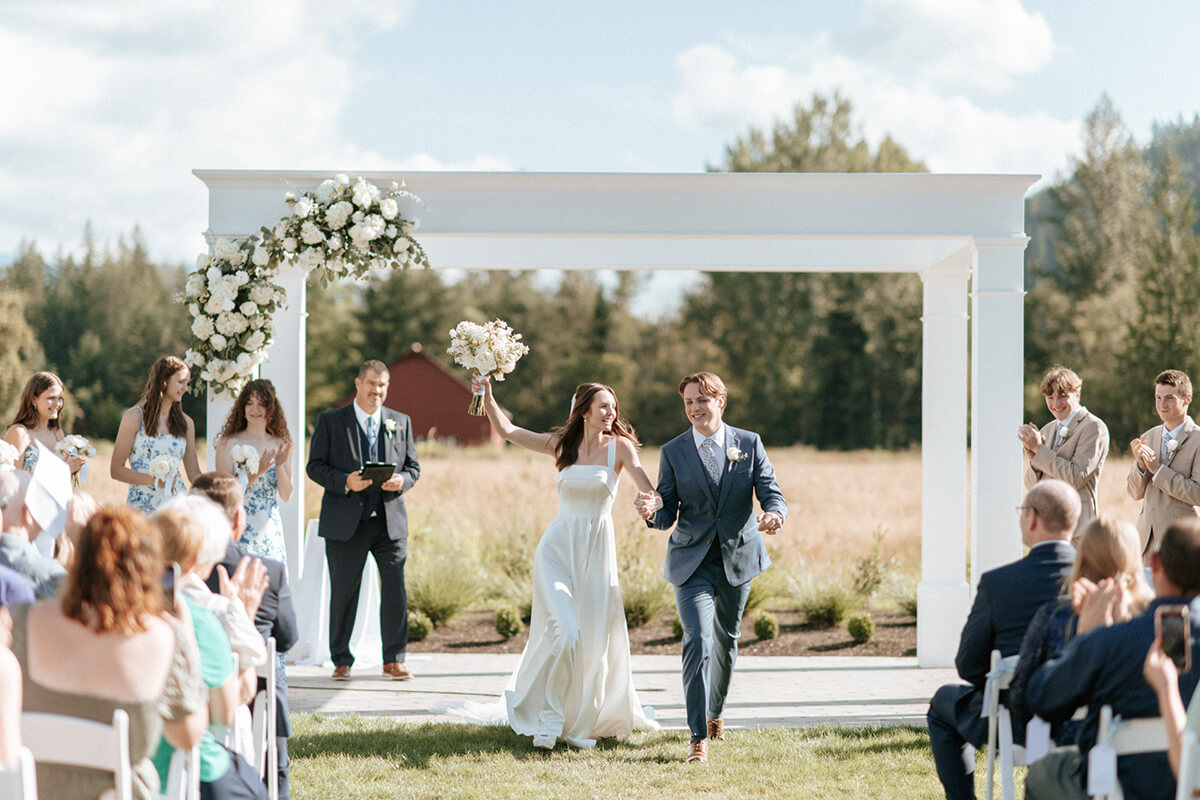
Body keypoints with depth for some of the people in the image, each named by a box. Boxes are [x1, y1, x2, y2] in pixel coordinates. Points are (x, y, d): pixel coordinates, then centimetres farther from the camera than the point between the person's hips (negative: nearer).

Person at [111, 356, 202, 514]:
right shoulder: (135, 417, 1)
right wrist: (154, 480, -13)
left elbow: (194, 473, 17)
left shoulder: (186, 423, 14)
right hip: (142, 506, -3)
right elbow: (116, 470, -2)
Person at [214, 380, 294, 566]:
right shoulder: (229, 443, -2)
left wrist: (279, 466, -11)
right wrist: (255, 474, -19)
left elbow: (286, 496, 4)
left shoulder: (280, 445, 8)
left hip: (270, 529, 3)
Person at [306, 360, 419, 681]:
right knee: (343, 591, 2)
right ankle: (341, 660, 13)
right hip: (346, 521, -2)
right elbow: (315, 466, 0)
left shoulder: (401, 422, 14)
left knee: (395, 587, -4)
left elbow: (413, 467, 15)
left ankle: (394, 659, 5)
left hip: (390, 520, 2)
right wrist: (345, 482, -16)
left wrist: (402, 480, -8)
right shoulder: (330, 421, 5)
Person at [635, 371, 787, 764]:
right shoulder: (673, 452, -2)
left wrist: (774, 514, -29)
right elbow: (668, 516, -1)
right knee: (698, 641, -16)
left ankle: (715, 712, 42)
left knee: (726, 640, 18)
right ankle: (698, 736, -13)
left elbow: (772, 495, -5)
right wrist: (653, 511, -25)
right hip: (691, 561, -2)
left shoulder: (750, 443, 0)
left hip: (738, 557, 2)